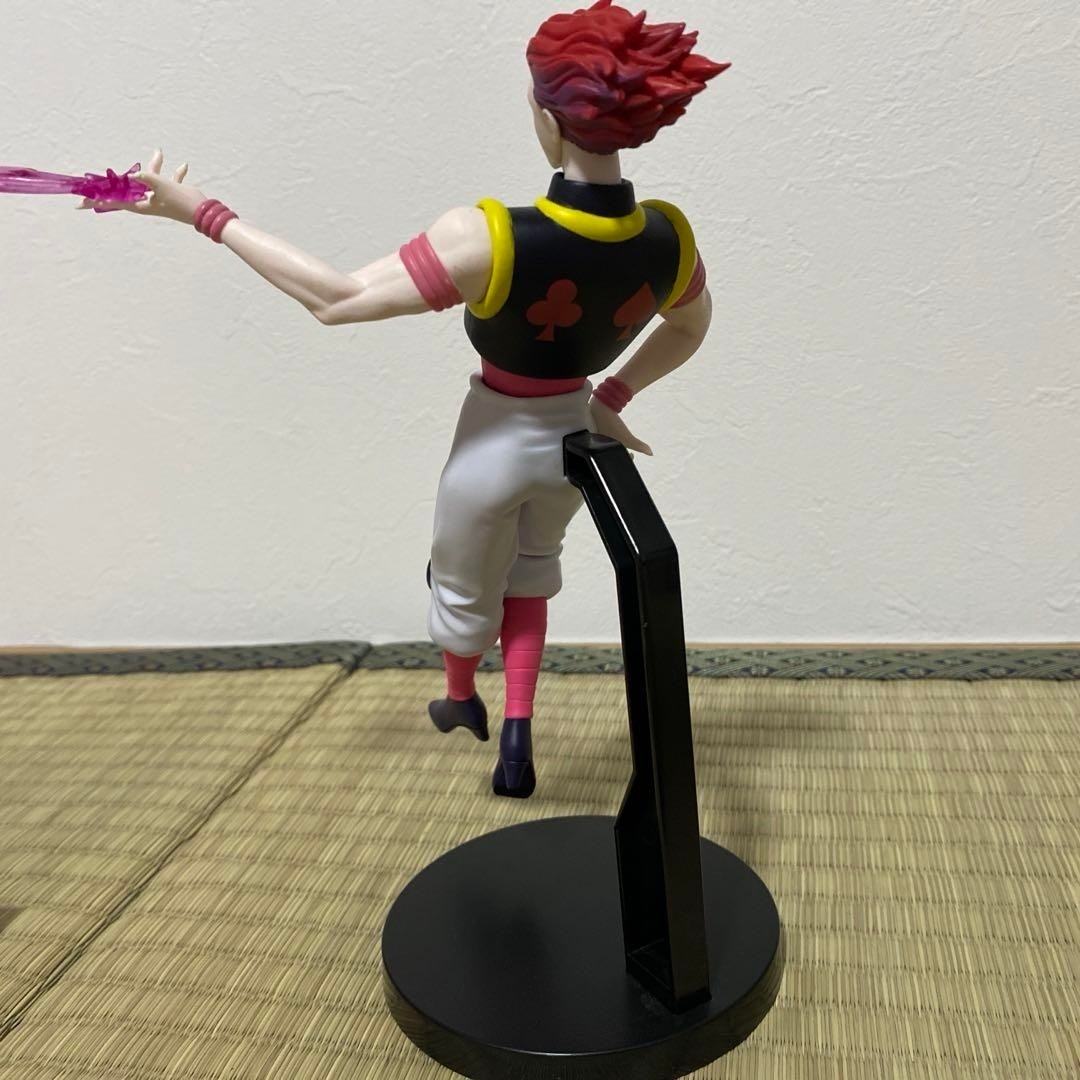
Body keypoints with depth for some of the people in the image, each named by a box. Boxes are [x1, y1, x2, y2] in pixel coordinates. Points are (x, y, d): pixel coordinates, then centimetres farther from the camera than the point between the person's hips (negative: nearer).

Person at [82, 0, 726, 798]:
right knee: (532, 569, 31)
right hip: (576, 436, 4)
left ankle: (461, 701, 52)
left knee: (465, 588, 24)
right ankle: (518, 729, 26)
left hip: (497, 442, -4)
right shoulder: (669, 238, -17)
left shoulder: (488, 239, -32)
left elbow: (337, 298, -26)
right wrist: (613, 397, 9)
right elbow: (691, 326, 5)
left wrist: (204, 214, -18)